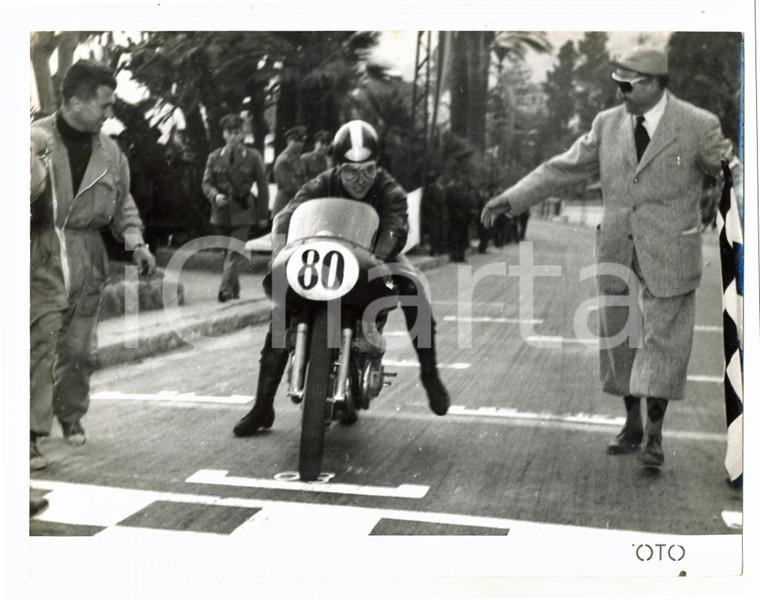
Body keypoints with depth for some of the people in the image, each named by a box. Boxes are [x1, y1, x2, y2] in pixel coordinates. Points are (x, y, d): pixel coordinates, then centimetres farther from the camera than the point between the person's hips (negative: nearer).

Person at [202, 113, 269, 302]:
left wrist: (263, 215, 1)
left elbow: (262, 186, 3)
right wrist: (215, 196, -15)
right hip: (221, 211, 3)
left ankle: (225, 290, -16)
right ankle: (234, 290, 23)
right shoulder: (214, 157, 6)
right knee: (228, 252, 11)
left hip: (243, 211, -3)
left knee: (235, 252, -13)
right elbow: (206, 183, 8)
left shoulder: (253, 157, 1)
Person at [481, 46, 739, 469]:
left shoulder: (698, 126, -5)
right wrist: (512, 199, 1)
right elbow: (564, 169, 7)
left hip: (669, 256, -4)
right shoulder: (608, 124, 6)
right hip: (617, 254, 4)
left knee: (662, 341, -2)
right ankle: (632, 426, 26)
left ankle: (655, 436, 9)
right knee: (620, 338, 10)